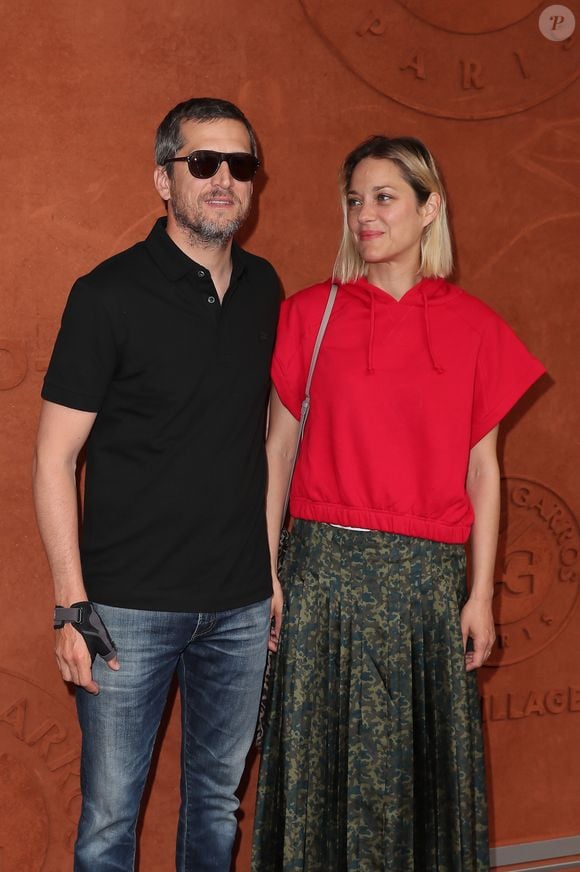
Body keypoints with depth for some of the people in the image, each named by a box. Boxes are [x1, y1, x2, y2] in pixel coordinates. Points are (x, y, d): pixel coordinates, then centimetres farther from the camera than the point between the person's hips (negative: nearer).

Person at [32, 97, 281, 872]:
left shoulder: (263, 290, 6)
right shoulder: (109, 296, -9)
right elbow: (55, 459, -9)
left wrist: (274, 571, 12)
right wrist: (72, 605, -13)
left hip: (241, 604, 5)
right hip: (131, 606, -4)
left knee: (218, 798, 18)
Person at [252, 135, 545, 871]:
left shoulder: (473, 327, 3)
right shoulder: (311, 313, 2)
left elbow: (483, 469, 4)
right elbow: (279, 446, 4)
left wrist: (481, 594, 2)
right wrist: (265, 570, -1)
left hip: (428, 571, 0)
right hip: (326, 564, 0)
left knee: (424, 753, 8)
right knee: (325, 754, 8)